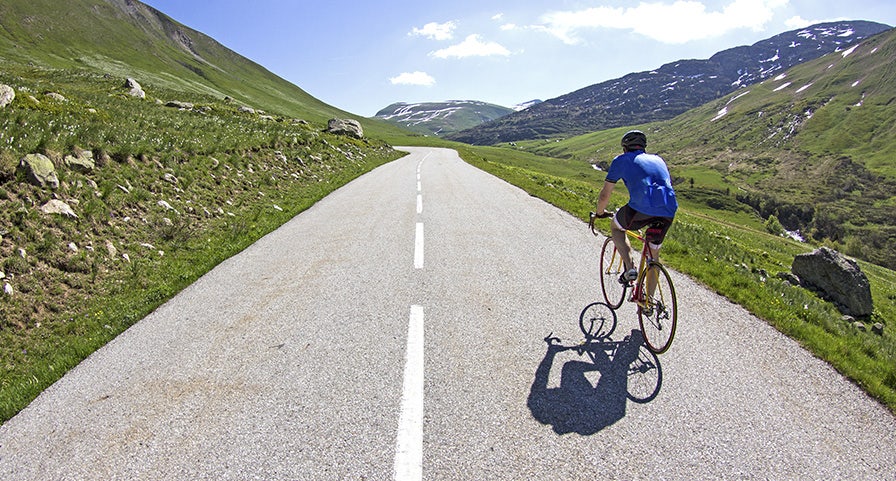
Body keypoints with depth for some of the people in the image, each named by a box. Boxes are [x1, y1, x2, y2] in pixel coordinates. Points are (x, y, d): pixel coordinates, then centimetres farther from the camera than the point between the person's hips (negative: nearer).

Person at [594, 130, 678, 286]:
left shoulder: (622, 160, 17)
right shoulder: (658, 159, 30)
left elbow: (605, 195, 17)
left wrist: (600, 212, 36)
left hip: (641, 208, -5)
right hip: (668, 211, 5)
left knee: (615, 227, 26)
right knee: (654, 254, 23)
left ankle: (630, 268, 11)